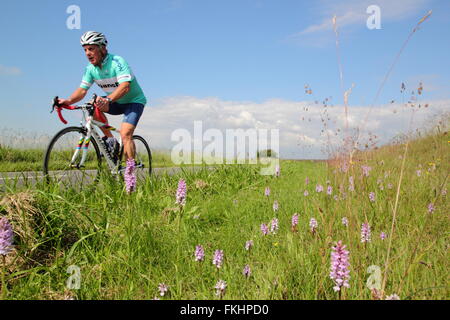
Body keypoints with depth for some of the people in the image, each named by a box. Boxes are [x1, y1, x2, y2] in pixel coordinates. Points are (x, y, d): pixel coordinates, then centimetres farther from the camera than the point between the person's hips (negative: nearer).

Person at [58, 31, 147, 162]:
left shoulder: (117, 62, -24)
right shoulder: (90, 69, -5)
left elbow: (125, 86, -37)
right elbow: (82, 90, -8)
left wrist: (108, 100, -53)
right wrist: (68, 101, -28)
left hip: (134, 101, -6)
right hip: (116, 103, 6)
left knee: (125, 134, -23)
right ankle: (110, 139, -6)